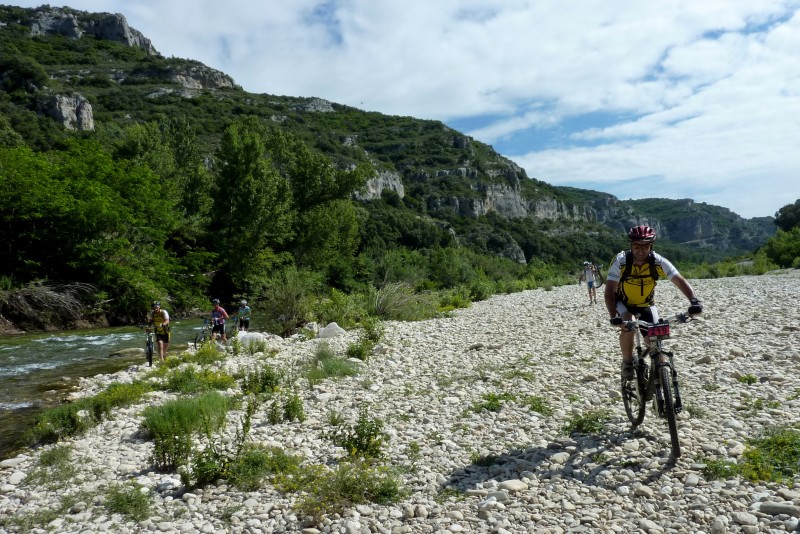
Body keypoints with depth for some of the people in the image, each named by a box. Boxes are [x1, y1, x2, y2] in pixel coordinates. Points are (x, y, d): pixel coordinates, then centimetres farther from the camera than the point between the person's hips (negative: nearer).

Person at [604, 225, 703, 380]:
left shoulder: (658, 261, -23)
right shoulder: (621, 261, -27)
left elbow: (680, 281, -27)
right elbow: (609, 292, -30)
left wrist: (694, 301, -46)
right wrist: (613, 316, -44)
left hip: (647, 304, 2)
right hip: (623, 303, -2)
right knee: (628, 326, -30)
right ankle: (627, 362, -7)